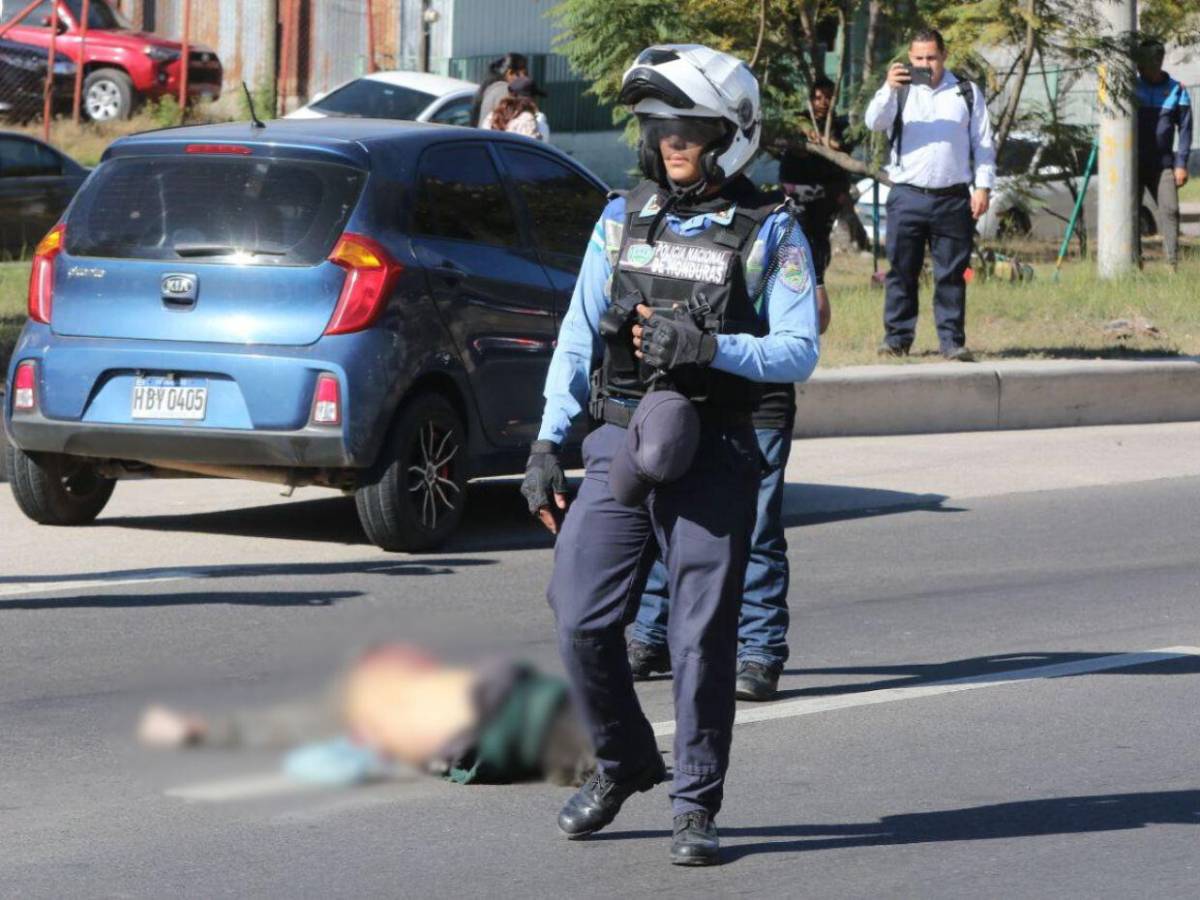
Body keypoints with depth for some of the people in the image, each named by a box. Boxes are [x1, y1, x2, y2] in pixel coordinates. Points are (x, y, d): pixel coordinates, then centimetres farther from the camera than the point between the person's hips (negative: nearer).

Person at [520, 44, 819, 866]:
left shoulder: (770, 232, 0)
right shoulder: (623, 220, 10)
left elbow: (800, 351, -6)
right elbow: (578, 337, 12)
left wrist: (707, 346, -20)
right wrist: (548, 443, 5)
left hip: (712, 457, -3)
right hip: (620, 445, 3)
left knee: (704, 636, -2)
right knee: (582, 620, -2)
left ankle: (697, 807, 7)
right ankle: (624, 761, 22)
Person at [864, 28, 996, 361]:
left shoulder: (967, 93, 11)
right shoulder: (900, 91, 11)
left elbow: (984, 143, 11)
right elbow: (874, 122, -6)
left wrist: (983, 186, 0)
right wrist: (889, 89, -22)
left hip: (953, 198, 0)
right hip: (907, 195, 0)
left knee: (951, 273, 1)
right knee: (902, 271, 1)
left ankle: (952, 341, 4)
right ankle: (897, 338, 6)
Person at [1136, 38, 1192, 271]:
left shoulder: (1177, 91, 3)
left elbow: (1185, 128, 3)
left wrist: (1181, 164, -5)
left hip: (1163, 164, -1)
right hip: (1134, 162, 1)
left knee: (1170, 210, -10)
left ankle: (1173, 263, -11)